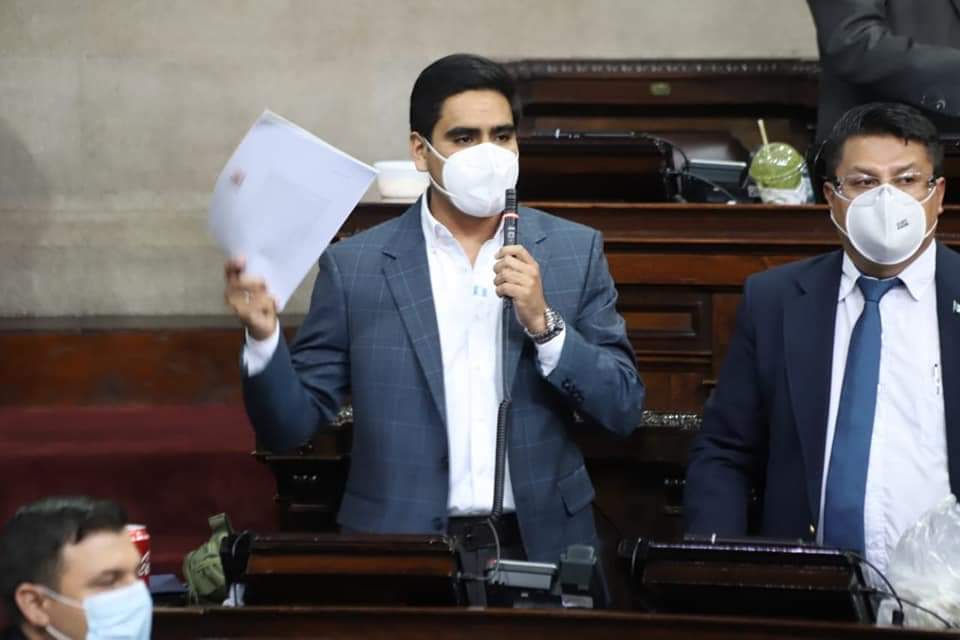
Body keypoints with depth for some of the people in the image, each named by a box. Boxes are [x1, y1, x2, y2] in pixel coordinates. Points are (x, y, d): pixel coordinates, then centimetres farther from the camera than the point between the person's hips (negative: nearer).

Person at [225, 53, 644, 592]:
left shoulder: (574, 251, 5)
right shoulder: (355, 265, 1)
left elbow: (624, 409, 2)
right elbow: (292, 426, 2)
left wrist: (543, 321, -11)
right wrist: (265, 335, -15)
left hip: (541, 547, 1)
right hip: (399, 552, -1)